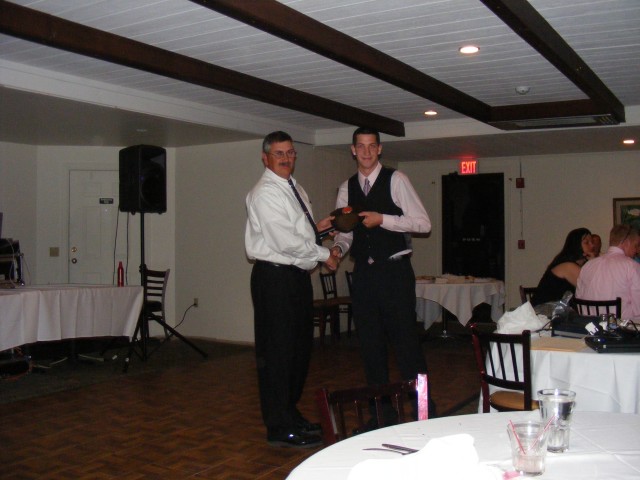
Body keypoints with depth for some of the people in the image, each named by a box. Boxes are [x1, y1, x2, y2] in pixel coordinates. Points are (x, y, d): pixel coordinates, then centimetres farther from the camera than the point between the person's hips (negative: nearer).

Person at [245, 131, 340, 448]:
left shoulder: (295, 189, 17)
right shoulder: (265, 193, -12)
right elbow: (285, 241, -20)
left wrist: (316, 227, 8)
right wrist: (324, 254, -10)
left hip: (297, 275, 10)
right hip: (275, 277, -10)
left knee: (300, 348, 16)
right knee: (277, 351, -4)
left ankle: (290, 413, 30)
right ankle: (280, 428, 5)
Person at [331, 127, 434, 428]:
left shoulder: (395, 180, -3)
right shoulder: (346, 189, 12)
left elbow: (423, 223, -8)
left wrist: (382, 219, -16)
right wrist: (337, 248, -6)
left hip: (394, 271, -5)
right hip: (363, 274, 5)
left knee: (405, 340, -4)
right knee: (370, 344, 10)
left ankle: (424, 411, 10)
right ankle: (381, 412, 23)